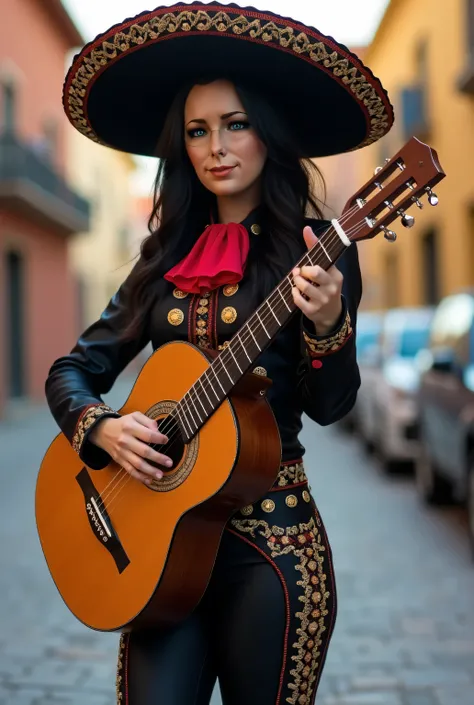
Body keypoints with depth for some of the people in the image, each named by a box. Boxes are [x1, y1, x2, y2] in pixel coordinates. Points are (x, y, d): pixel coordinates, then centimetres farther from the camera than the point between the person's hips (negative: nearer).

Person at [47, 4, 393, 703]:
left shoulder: (314, 250, -3)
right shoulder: (167, 260, 9)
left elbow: (329, 406, -9)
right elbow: (72, 371, 11)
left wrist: (328, 323, -28)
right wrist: (102, 428, -9)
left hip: (269, 533, -3)